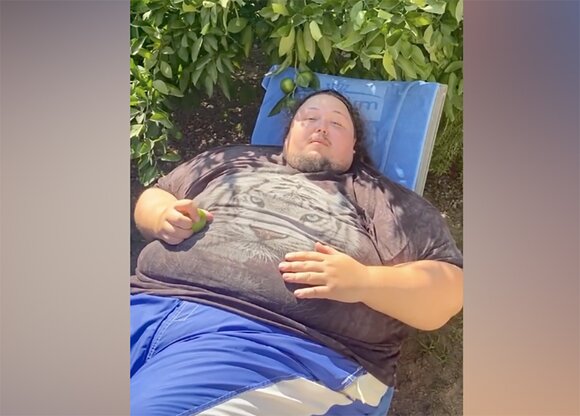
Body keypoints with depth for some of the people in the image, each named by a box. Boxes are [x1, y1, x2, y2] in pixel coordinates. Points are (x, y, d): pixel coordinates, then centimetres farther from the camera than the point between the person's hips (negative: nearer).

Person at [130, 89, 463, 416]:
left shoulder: (386, 201, 15)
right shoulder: (232, 161, 27)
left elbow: (449, 287, 6)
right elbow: (154, 196, 33)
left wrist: (364, 281, -13)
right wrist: (163, 216, 6)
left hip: (274, 342, -5)